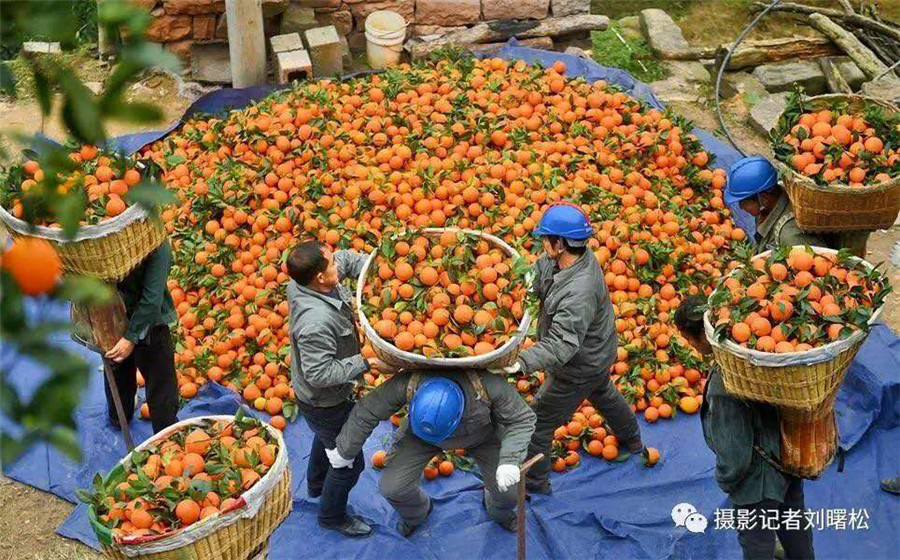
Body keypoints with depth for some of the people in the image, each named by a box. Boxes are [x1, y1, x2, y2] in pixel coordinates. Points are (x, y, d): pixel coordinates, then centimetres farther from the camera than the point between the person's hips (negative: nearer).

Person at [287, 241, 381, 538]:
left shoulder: (300, 283, -17)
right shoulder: (316, 321, -43)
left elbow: (346, 258, -1)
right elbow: (319, 373, -37)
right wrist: (364, 362, -33)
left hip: (314, 394, 9)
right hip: (323, 404, -9)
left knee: (327, 436, 37)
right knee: (349, 462, 14)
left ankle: (316, 484, 64)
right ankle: (332, 516, 40)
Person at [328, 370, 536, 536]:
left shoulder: (490, 386, -44)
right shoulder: (405, 384, -41)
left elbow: (522, 420, -26)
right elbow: (365, 414, -23)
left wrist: (509, 461, -41)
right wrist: (345, 452, -8)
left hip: (482, 434, 0)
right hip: (419, 433, 1)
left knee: (509, 491, -3)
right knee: (392, 487, -8)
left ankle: (499, 512, 39)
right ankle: (416, 514, 32)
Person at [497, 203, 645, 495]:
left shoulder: (578, 293, -42)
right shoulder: (580, 256, -14)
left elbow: (561, 345, -45)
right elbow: (538, 275, -7)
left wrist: (522, 363, -57)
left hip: (578, 370, -9)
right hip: (596, 354, 9)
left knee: (537, 420, 8)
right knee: (604, 395, 37)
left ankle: (534, 480, 27)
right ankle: (632, 441, 62)